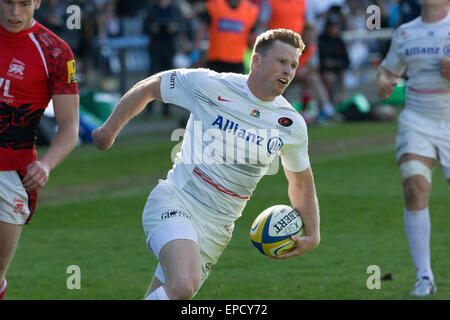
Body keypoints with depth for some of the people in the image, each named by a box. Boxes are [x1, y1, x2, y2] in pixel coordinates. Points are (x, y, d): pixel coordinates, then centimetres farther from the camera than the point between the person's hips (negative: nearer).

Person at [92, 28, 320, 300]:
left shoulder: (292, 125, 3)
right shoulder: (209, 85, -9)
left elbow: (301, 182, 20)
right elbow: (149, 88, 6)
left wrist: (312, 235, 12)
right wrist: (109, 131, 13)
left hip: (218, 227, 5)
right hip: (175, 203, -5)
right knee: (183, 286, -31)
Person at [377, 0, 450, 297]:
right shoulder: (404, 33, 9)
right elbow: (389, 70, 19)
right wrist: (384, 83, -5)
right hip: (417, 121, 2)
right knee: (415, 189, -15)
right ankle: (424, 277, -10)